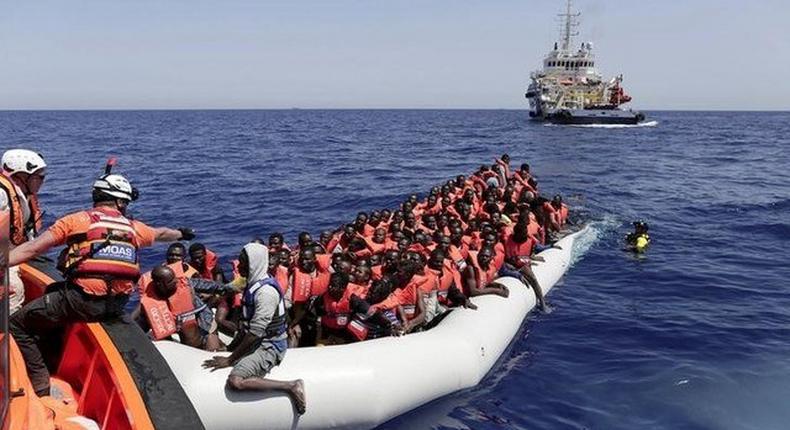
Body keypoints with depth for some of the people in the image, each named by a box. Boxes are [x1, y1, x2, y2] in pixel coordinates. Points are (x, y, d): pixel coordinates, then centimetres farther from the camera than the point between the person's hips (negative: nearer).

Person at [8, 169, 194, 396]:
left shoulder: (76, 220, 2)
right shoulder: (133, 227, 15)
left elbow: (33, 248, -3)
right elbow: (161, 234, 37)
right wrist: (182, 233, 56)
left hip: (83, 301, -6)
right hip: (117, 305, 6)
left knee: (18, 324, 8)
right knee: (54, 290, 33)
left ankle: (41, 384, -2)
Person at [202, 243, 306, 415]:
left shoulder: (266, 291, -23)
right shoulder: (254, 283, 6)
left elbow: (255, 333, -24)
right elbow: (248, 323, 13)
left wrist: (230, 359, -18)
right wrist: (231, 347, 9)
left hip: (268, 347, -10)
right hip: (257, 341, 10)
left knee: (235, 381, -27)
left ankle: (291, 386, -16)